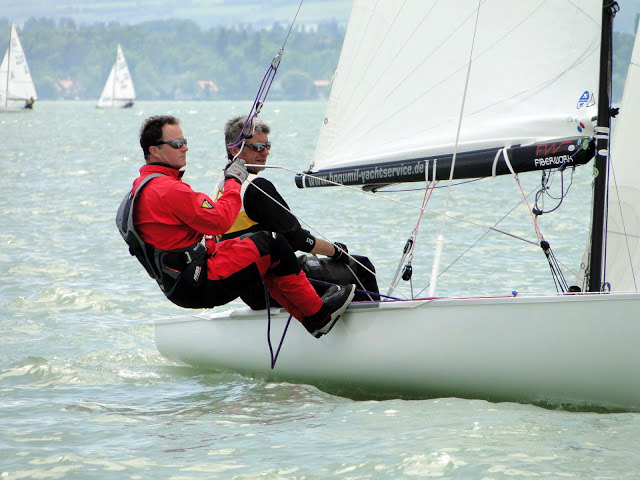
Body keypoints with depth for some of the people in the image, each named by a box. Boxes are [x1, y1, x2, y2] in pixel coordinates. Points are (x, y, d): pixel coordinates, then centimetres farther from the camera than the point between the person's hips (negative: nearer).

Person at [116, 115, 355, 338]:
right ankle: (317, 313, 5)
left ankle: (310, 319, 17)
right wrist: (233, 182, -8)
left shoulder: (141, 187, 15)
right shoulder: (167, 189, -20)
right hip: (199, 286, -11)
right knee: (271, 245, -7)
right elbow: (219, 221, -22)